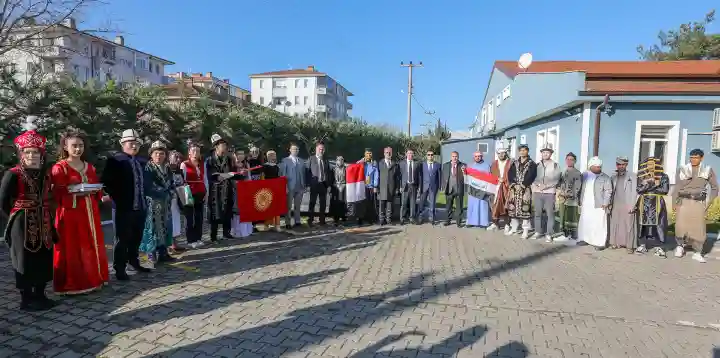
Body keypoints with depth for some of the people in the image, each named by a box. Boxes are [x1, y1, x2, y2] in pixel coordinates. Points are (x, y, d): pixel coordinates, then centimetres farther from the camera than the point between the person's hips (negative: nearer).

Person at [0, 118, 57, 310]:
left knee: (43, 259, 11)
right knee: (25, 260, 3)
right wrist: (16, 218, 0)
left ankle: (39, 295, 23)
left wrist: (49, 223, 11)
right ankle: (26, 299, 14)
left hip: (43, 224, 6)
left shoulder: (45, 174, 8)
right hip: (23, 225, -6)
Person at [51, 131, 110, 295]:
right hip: (70, 214, -6)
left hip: (90, 213, 6)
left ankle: (93, 280, 20)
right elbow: (56, 194, -8)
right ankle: (72, 285, 8)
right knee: (72, 249, -2)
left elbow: (97, 188, 18)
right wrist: (74, 191, -22)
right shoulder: (59, 168, -4)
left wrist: (102, 197, 0)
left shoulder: (90, 167, 14)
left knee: (92, 246, 10)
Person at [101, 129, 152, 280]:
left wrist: (145, 199, 12)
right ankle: (120, 268, 12)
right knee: (123, 238, 2)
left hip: (141, 206, 6)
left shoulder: (142, 162, 11)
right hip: (124, 207, -5)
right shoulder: (115, 160, -6)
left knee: (136, 238, 16)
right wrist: (117, 198, -12)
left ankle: (134, 261, 31)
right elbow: (106, 182, -9)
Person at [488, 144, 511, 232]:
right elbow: (491, 176, 14)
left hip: (507, 188, -3)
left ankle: (507, 225, 10)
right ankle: (495, 224, 12)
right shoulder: (494, 163, 14)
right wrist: (497, 180, 0)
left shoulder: (511, 163, -1)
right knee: (495, 205, 3)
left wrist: (504, 180, -13)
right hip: (497, 188, 4)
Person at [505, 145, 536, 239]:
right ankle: (513, 228, 16)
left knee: (525, 209, -7)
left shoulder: (532, 164, 3)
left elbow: (531, 177, -7)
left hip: (525, 190, -4)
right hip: (514, 189, 4)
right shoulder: (514, 163, 14)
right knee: (513, 208, 5)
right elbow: (510, 174, 6)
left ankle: (525, 230, -2)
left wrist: (522, 185, -15)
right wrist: (513, 184, -9)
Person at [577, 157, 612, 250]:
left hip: (599, 205, -5)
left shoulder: (605, 177, -1)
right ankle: (585, 239, 21)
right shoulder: (585, 175, 12)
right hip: (586, 205, 5)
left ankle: (600, 243, 0)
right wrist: (581, 201, 13)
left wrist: (605, 203, -12)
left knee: (599, 224, -4)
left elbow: (608, 191, -5)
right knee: (585, 223, 10)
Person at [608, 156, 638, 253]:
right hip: (615, 205, 4)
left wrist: (632, 206, -10)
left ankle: (630, 245, 1)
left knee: (629, 226, -3)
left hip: (627, 205, -3)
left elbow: (634, 191, -3)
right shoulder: (613, 177, 12)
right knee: (615, 225, 5)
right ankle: (616, 243, 12)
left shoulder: (632, 176, 2)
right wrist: (610, 204, 4)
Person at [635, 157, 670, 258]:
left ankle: (658, 247, 2)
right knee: (642, 224, 3)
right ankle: (642, 245, 12)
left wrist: (647, 187, -9)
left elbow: (665, 190, -8)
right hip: (643, 203, 1)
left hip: (657, 204, -1)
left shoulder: (663, 176, 3)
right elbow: (638, 189, -5)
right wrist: (653, 184, -13)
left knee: (658, 224, -4)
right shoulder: (641, 176, 6)